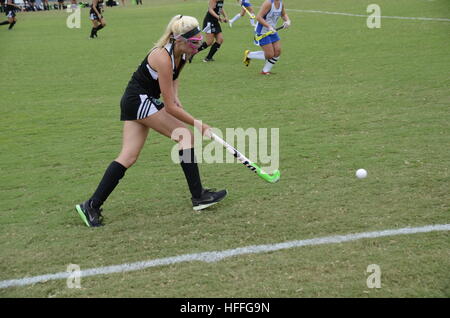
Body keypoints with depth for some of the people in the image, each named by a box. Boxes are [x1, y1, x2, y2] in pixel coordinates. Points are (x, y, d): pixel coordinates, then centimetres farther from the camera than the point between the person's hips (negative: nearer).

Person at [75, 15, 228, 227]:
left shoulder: (182, 53, 0)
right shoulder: (163, 58, -26)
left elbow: (174, 77, 22)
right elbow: (170, 108, -23)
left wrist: (175, 96, 2)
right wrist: (199, 125, -16)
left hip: (133, 102, 9)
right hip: (139, 100, -9)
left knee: (128, 157, 4)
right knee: (185, 135, -11)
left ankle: (92, 206, 6)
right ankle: (198, 197, -7)